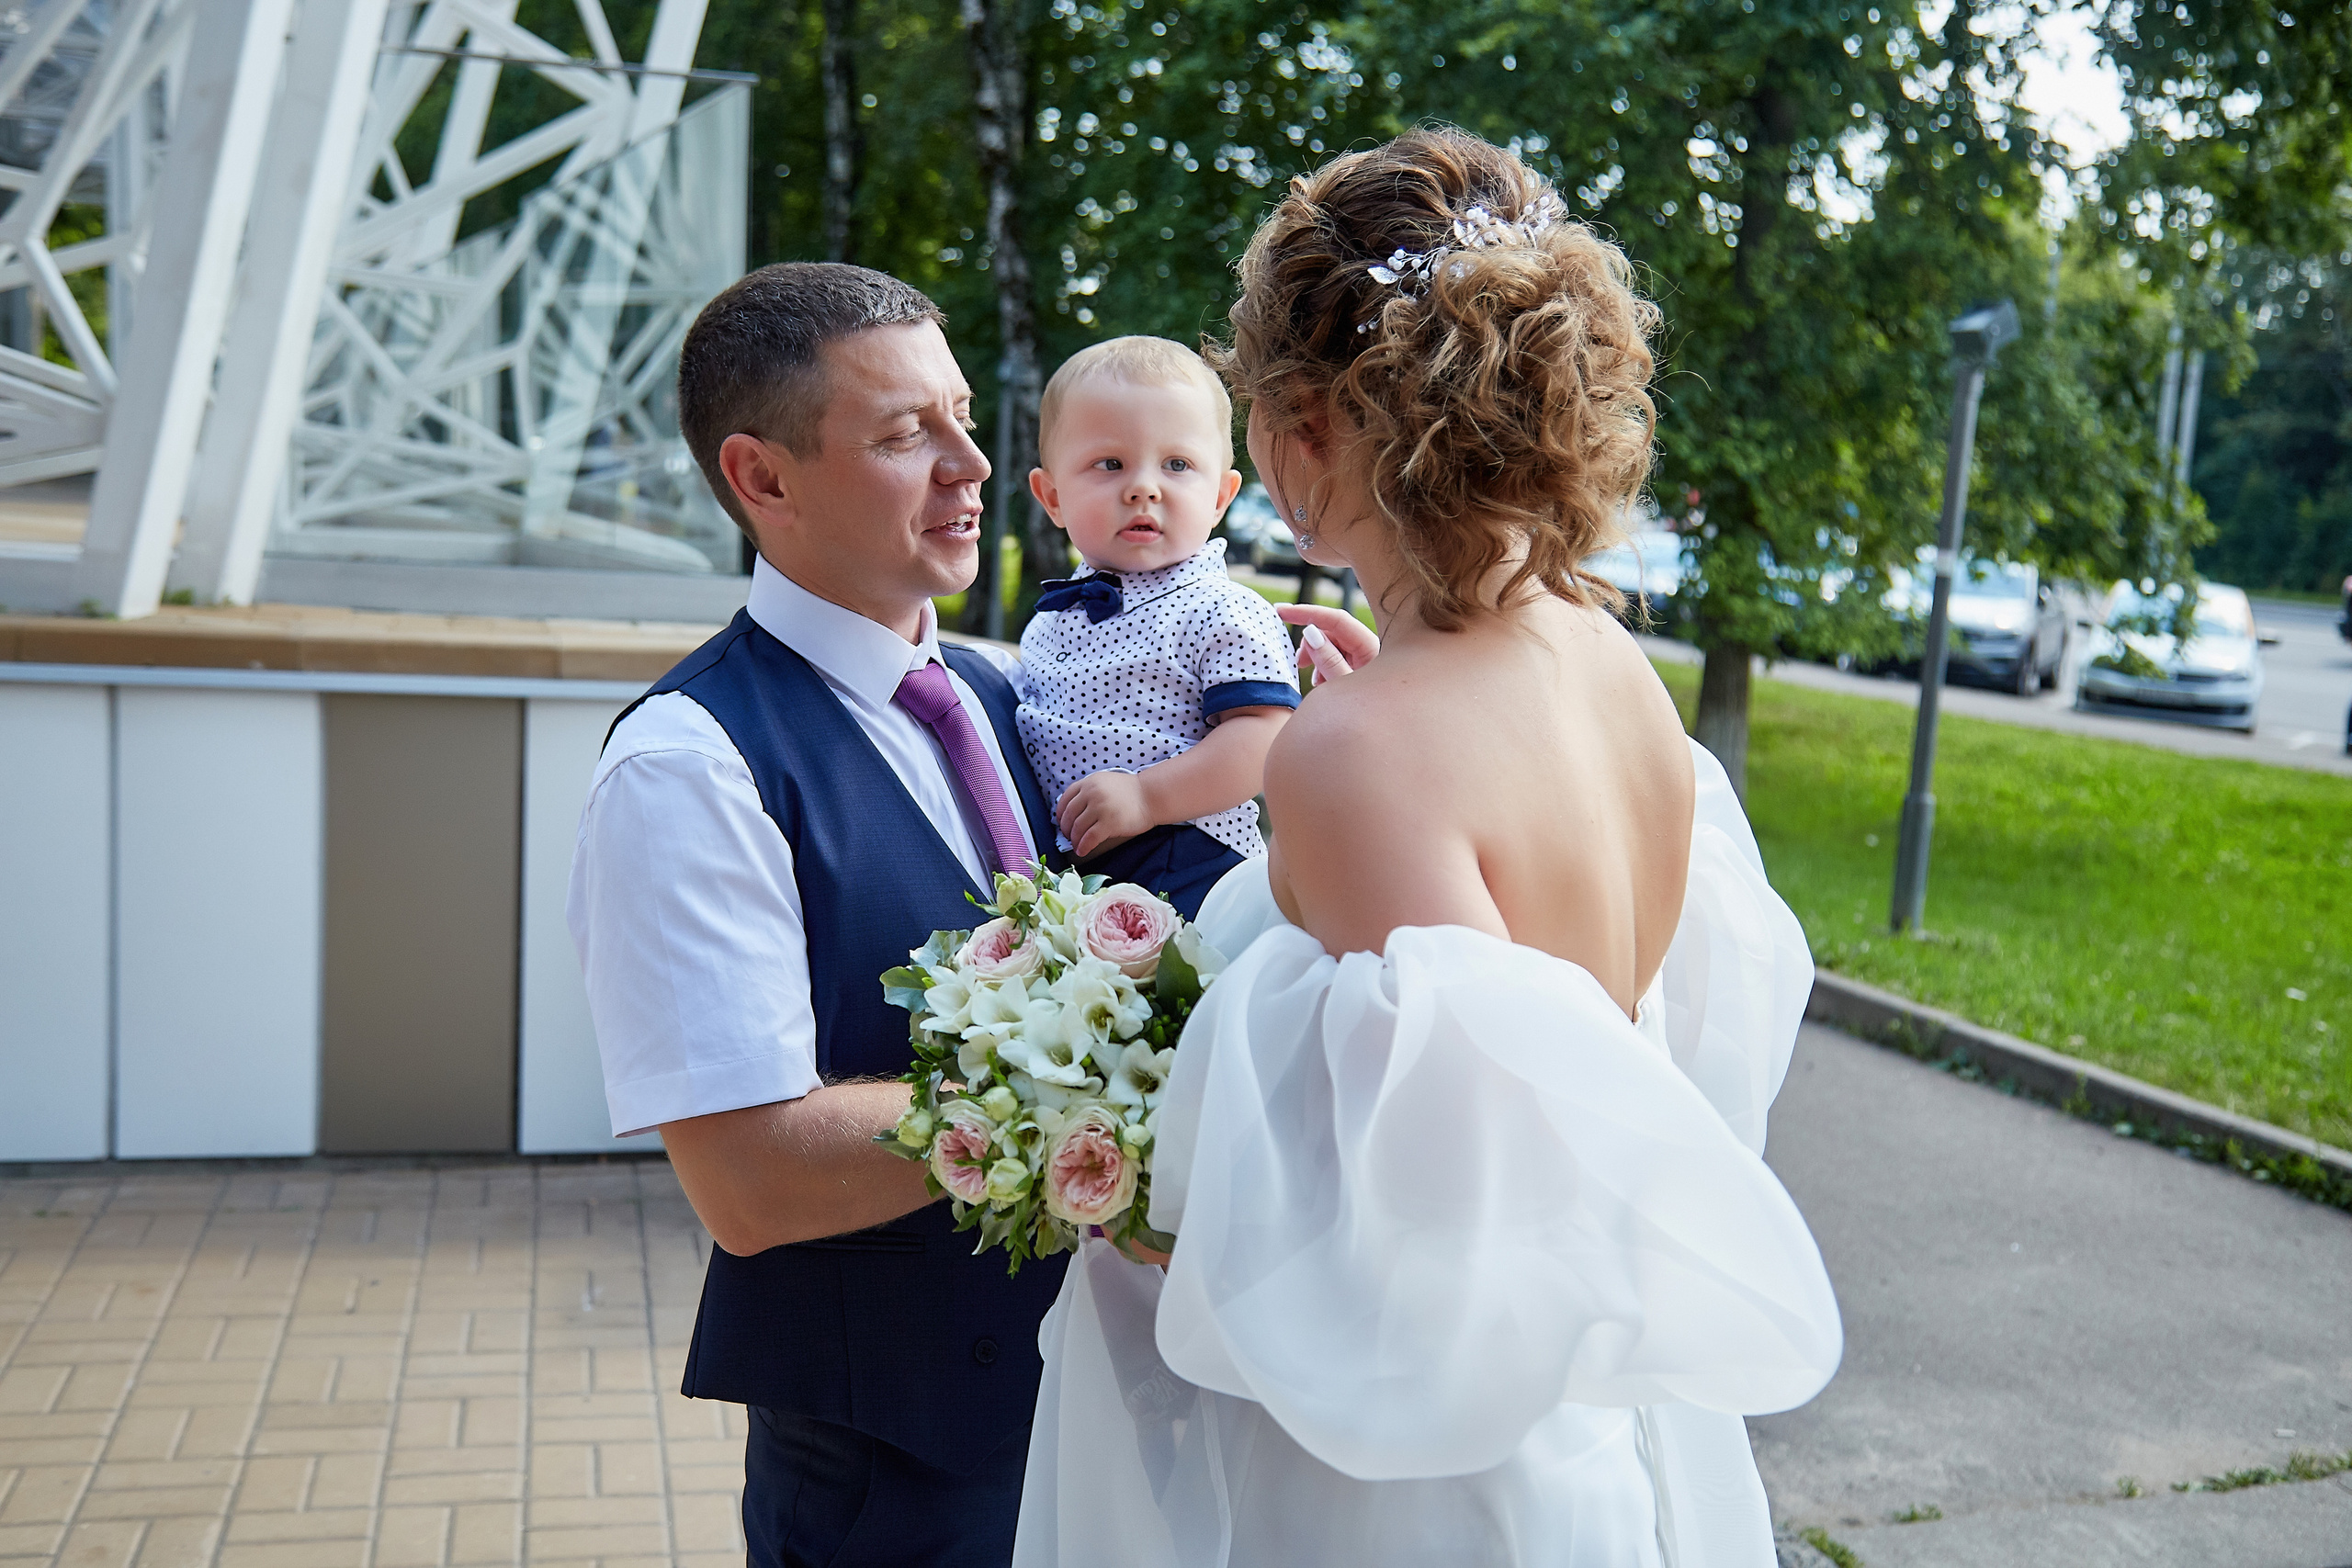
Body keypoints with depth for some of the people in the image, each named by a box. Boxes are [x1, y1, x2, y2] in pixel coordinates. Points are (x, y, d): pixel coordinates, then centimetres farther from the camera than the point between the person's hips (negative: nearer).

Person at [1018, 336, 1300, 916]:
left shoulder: (1225, 614, -7)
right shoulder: (1052, 614, 14)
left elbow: (1264, 737, -16)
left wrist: (1146, 794, -23)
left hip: (1188, 876, -6)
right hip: (1060, 873, 6)